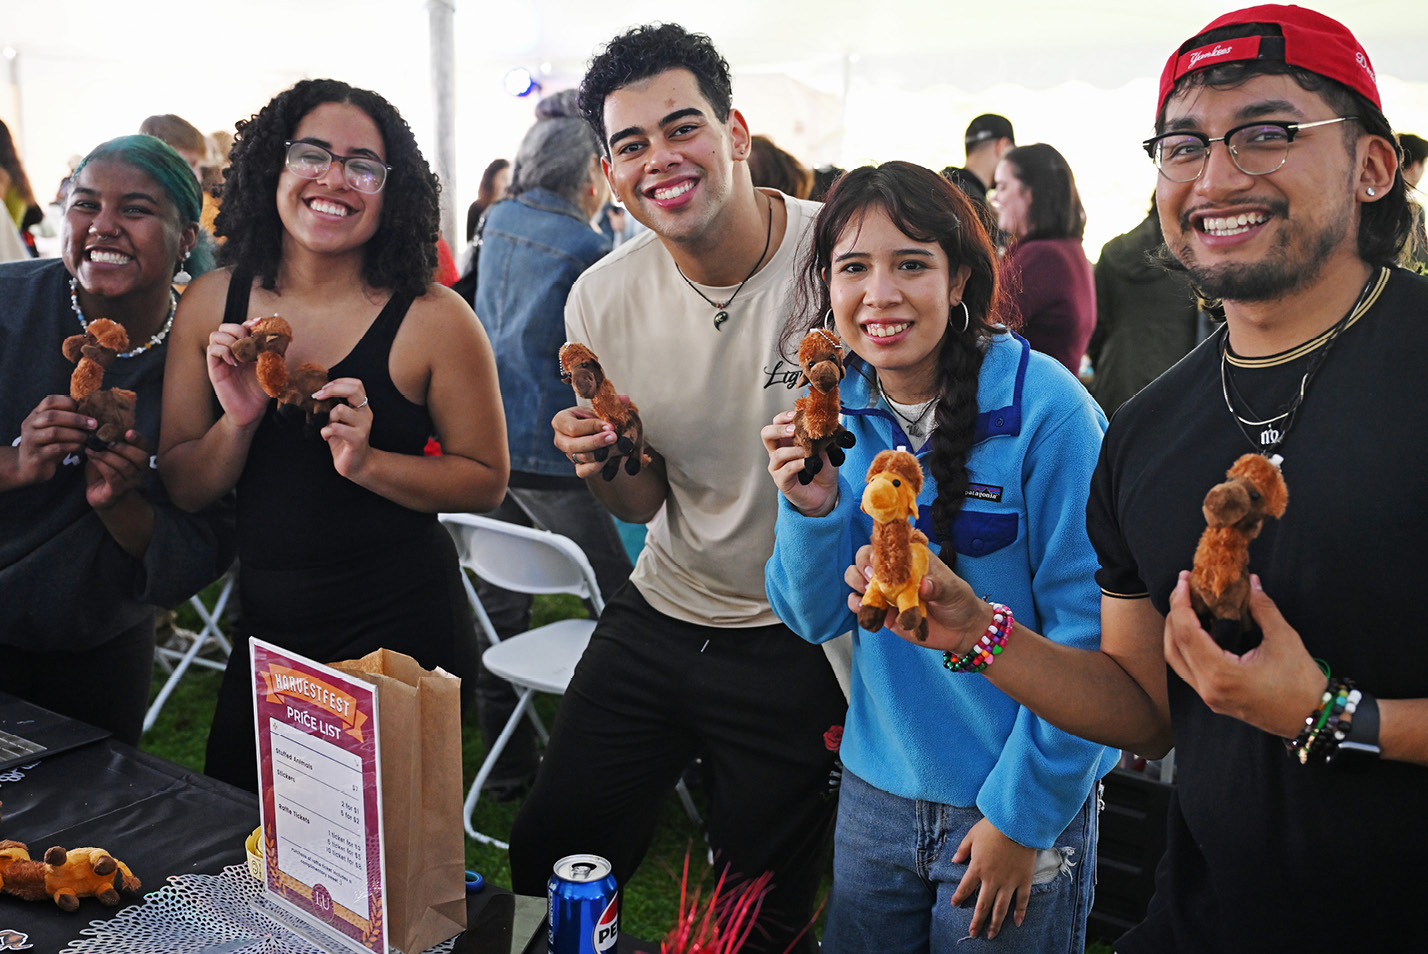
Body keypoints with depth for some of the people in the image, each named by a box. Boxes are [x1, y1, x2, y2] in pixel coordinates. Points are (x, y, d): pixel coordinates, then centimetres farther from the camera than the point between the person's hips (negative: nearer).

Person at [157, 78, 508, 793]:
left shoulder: (432, 318, -14)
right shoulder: (212, 304, -1)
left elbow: (487, 480, -7)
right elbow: (181, 488, 2)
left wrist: (368, 462, -22)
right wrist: (240, 422, -17)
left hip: (401, 629, -4)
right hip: (267, 622, 4)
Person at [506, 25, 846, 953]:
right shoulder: (602, 300, -5)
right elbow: (646, 504, 5)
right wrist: (604, 466, -17)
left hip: (801, 644, -4)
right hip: (658, 620, 4)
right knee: (545, 867, 16)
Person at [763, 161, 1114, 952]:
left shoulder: (1046, 408, -17)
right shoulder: (833, 412, -3)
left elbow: (1085, 633, -14)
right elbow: (815, 620, -1)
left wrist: (1023, 812, -13)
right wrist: (813, 511, -18)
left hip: (1023, 799, -4)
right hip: (875, 789, 5)